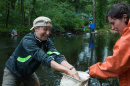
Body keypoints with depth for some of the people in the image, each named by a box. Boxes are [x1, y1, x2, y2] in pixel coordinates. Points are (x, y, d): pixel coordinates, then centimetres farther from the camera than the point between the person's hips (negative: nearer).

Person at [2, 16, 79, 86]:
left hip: (28, 73, 6)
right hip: (13, 72, -6)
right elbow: (44, 59, -43)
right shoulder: (27, 41, -33)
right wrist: (67, 71, -51)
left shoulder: (47, 41, -13)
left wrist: (71, 68, -46)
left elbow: (56, 56, -28)